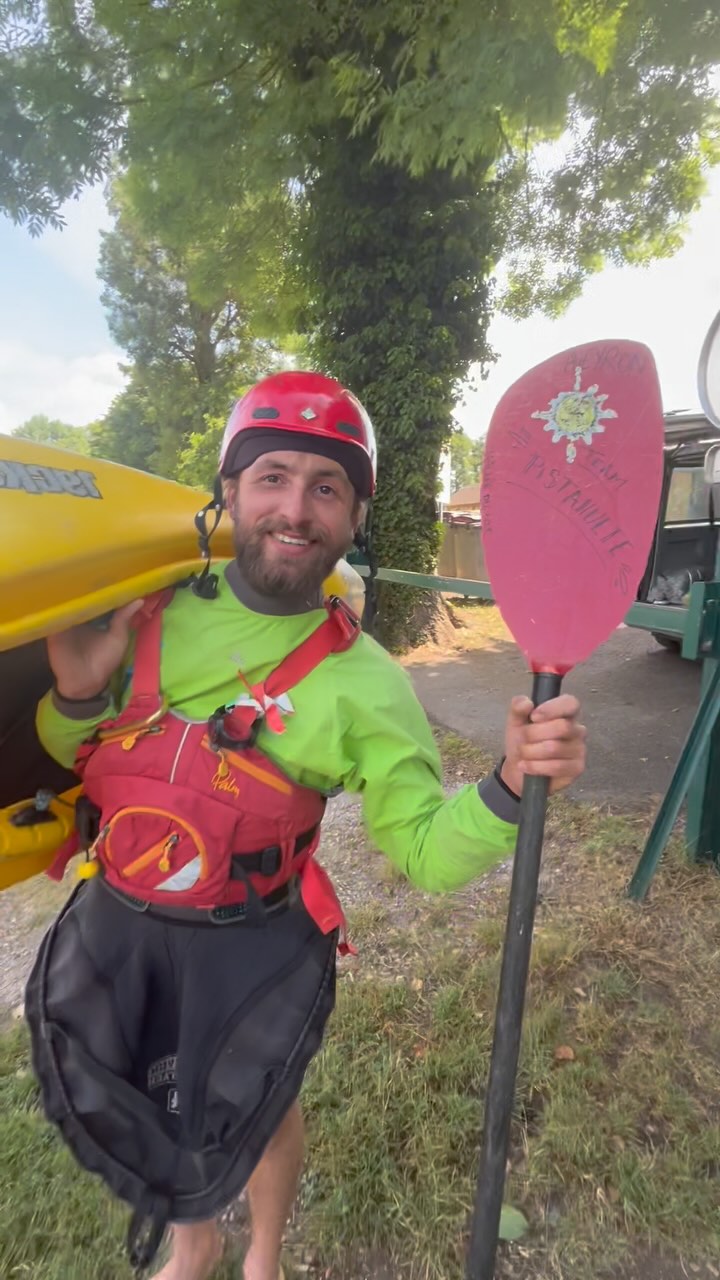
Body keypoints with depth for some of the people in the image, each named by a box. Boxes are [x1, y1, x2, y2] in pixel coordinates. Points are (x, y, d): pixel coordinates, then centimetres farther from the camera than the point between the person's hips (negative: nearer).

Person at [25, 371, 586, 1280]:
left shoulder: (362, 681, -17)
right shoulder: (154, 604, -7)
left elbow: (423, 849, -15)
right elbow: (69, 753, 5)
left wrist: (509, 787, -33)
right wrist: (80, 694, -17)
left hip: (248, 948, -3)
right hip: (111, 922, 4)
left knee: (254, 1113, 23)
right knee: (126, 1114, 26)